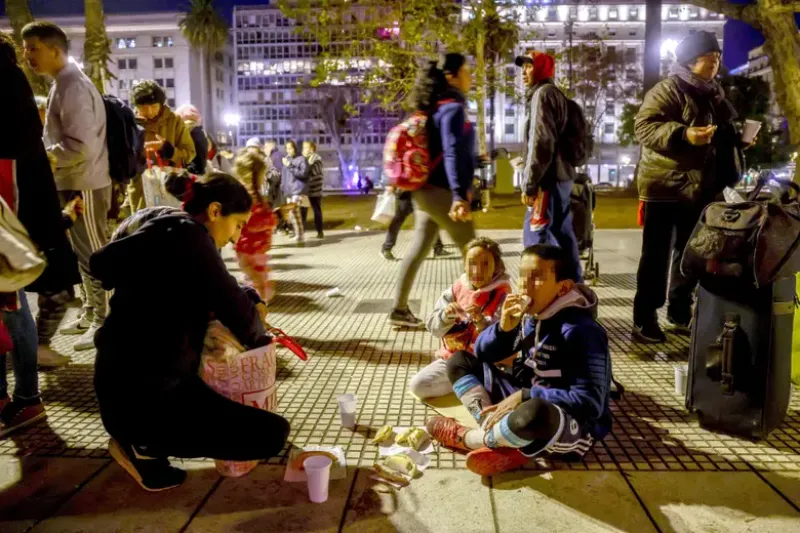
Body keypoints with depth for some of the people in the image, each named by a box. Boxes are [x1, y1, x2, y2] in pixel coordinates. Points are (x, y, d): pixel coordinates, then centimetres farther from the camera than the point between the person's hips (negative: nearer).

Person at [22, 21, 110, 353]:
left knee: (93, 254, -2)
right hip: (74, 183, 10)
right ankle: (91, 313, 28)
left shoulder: (72, 87, -16)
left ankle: (104, 321, 8)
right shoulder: (64, 84, 15)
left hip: (84, 185, -10)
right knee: (84, 252, 16)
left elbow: (80, 146, -24)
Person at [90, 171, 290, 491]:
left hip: (120, 384, 10)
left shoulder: (156, 221, 8)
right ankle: (144, 446, 2)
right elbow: (236, 311, -18)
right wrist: (258, 335, 6)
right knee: (272, 434, -10)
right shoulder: (186, 234, -18)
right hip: (143, 398, -10)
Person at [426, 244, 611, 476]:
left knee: (534, 413, -43)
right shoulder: (530, 316, -2)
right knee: (460, 361, 2)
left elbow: (590, 403, -27)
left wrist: (524, 395, -26)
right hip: (527, 402, 7)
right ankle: (499, 440, -17)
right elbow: (482, 353, 6)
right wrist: (504, 328, -16)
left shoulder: (580, 331, -22)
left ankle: (466, 438, -11)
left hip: (576, 427, -7)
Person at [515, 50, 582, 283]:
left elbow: (541, 142, -18)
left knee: (537, 238, -11)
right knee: (562, 236, 12)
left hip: (548, 179, -10)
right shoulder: (555, 94, 23)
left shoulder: (543, 93, -7)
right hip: (560, 176, 10)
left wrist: (529, 183, -19)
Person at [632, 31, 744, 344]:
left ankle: (680, 313, 27)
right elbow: (643, 126, -20)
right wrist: (683, 134, -32)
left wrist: (740, 137, 9)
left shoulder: (714, 93, 18)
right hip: (666, 186, -8)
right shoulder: (667, 90, -8)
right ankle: (643, 319, 5)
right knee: (656, 254, -3)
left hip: (700, 187, 8)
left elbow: (725, 132, 30)